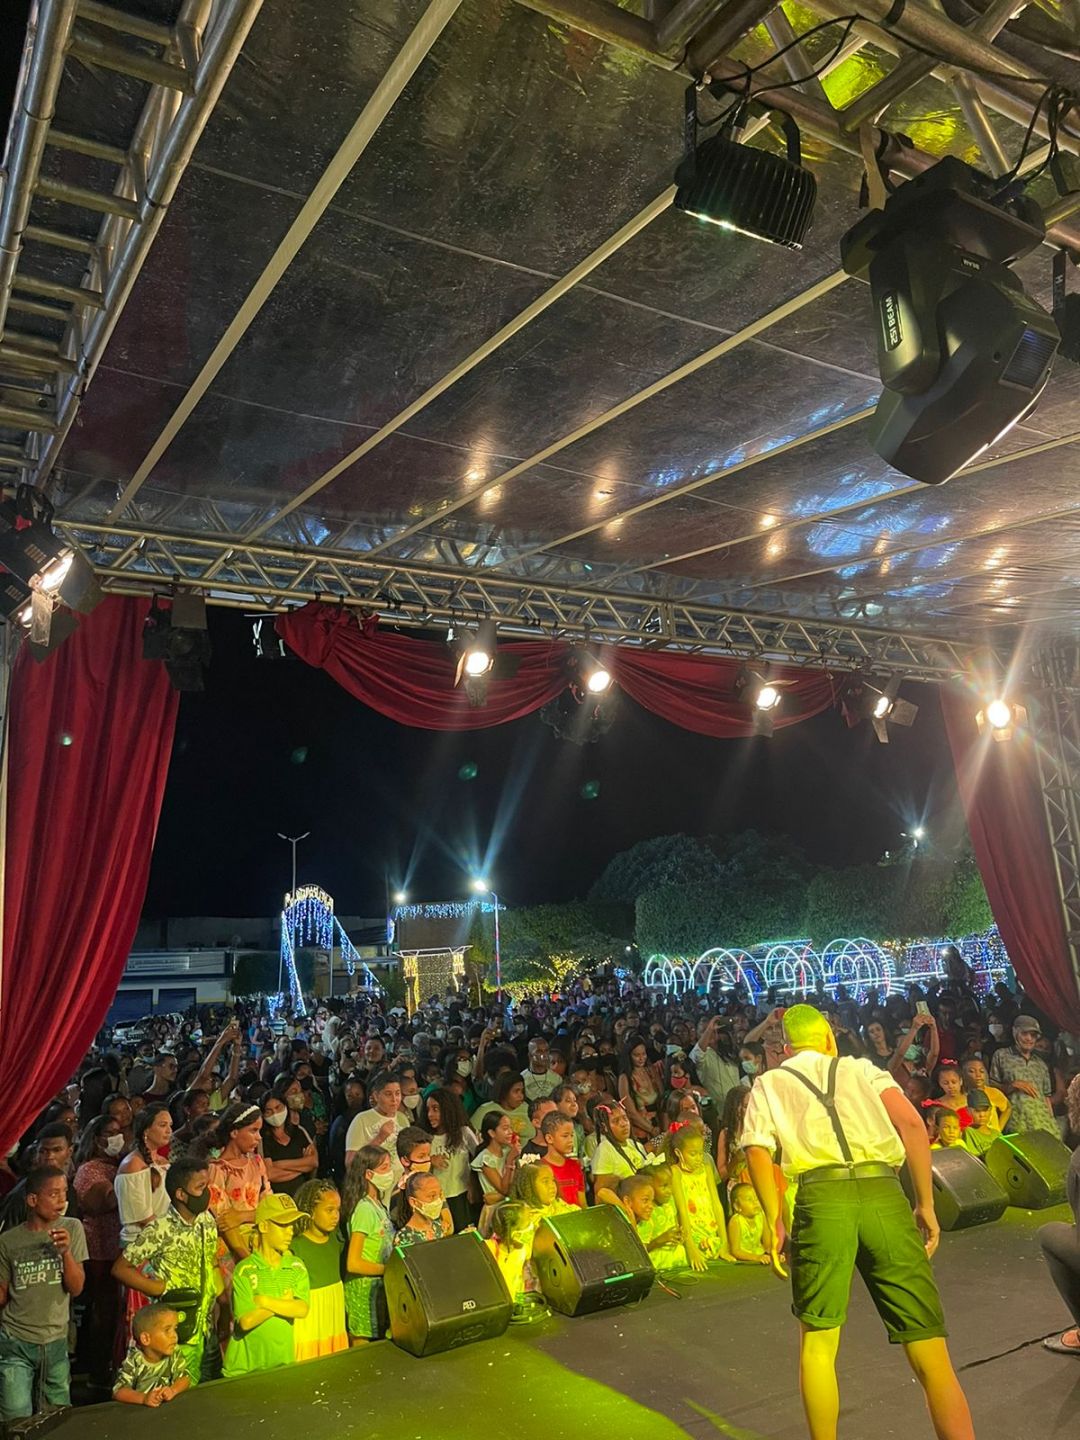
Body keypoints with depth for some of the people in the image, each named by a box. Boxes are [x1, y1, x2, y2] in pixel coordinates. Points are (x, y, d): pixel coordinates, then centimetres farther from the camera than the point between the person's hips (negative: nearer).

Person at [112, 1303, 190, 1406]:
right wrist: (143, 1398, -32)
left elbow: (184, 1378, -2)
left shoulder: (175, 1353, -1)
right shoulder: (134, 1360, -11)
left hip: (167, 1406, 1)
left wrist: (173, 1390, -23)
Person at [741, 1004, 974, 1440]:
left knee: (818, 1342, 16)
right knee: (929, 1352, 9)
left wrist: (773, 1221, 5)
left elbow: (757, 1151, 4)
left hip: (821, 1197, -1)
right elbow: (912, 1123, 7)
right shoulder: (861, 1069, 24)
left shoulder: (768, 1085, 22)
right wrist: (926, 1203, 10)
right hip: (883, 1193, 1)